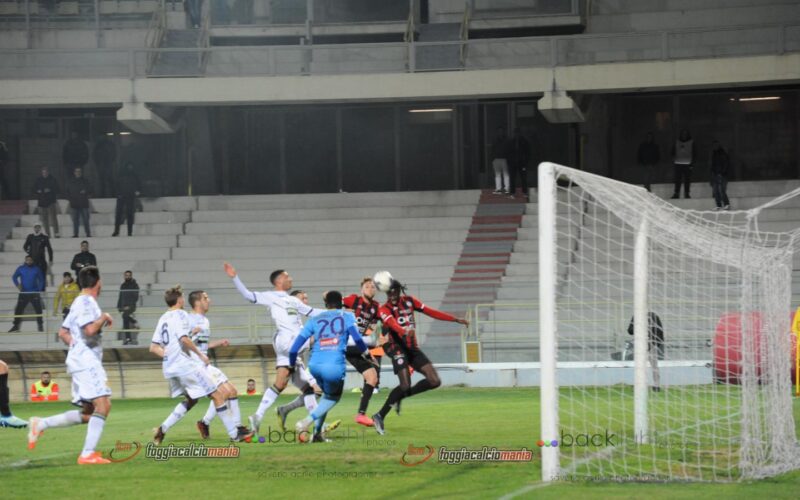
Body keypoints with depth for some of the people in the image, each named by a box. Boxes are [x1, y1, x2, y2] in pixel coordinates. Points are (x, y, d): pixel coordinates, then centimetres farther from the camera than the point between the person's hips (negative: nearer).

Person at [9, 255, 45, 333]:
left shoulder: (36, 269, 3)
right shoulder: (21, 269, 3)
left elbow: (41, 280, 10)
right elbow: (14, 277, 8)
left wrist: (40, 289, -1)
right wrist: (17, 285, -8)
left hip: (34, 293, -1)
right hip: (24, 293, 1)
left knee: (38, 309, -5)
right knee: (18, 309, -1)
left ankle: (40, 326, 6)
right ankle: (16, 325, 8)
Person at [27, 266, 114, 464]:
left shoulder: (80, 302, 19)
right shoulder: (87, 302, -11)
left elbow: (63, 332, 23)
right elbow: (90, 329, -24)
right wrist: (104, 318, -8)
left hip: (84, 361, 10)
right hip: (86, 361, -10)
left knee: (88, 413, 10)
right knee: (103, 405, -17)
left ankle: (41, 424, 12)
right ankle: (88, 454, -22)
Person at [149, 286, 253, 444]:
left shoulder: (163, 318, 15)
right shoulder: (180, 314, -8)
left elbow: (154, 348, 14)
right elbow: (184, 338, -23)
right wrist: (200, 354, -14)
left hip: (169, 367, 9)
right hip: (185, 364, -9)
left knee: (190, 399, 23)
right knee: (217, 395, -2)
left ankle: (163, 429, 9)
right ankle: (234, 434, -3)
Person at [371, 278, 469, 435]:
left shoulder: (409, 301, 7)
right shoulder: (385, 310, -11)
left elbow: (430, 312, 12)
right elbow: (392, 323, -32)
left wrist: (456, 319, 10)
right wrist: (404, 332, -55)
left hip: (413, 348, 6)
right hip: (397, 348, -6)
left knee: (434, 381, -2)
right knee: (405, 385, -22)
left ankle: (400, 397, 16)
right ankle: (379, 416, -10)